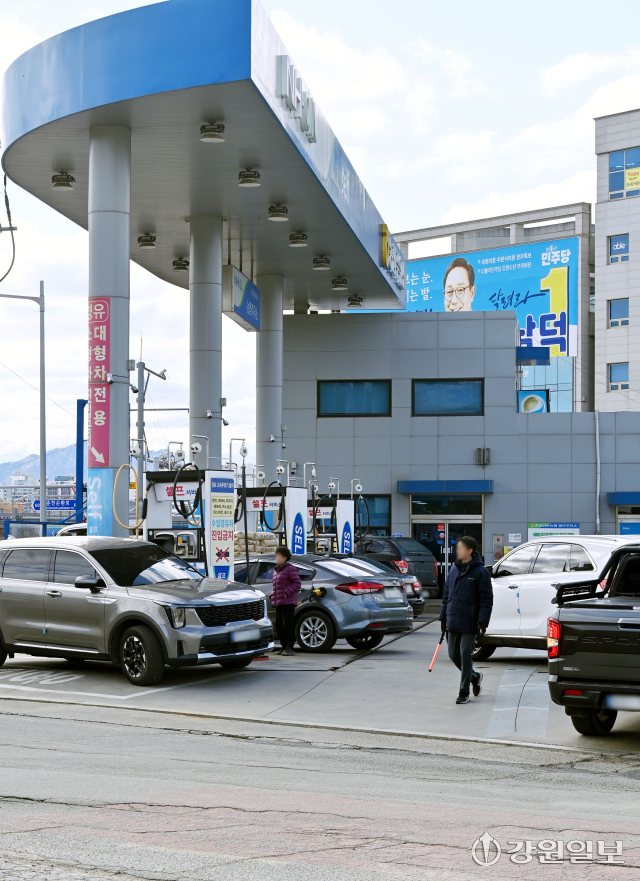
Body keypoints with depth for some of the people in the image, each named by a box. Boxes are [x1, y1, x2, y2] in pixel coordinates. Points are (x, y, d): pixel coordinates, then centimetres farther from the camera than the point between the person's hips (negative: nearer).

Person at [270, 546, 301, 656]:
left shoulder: (290, 569, -5)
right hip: (278, 603, 8)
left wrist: (286, 593, -17)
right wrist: (273, 594, 10)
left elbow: (297, 583, -9)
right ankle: (283, 646, 15)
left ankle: (289, 647, -4)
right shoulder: (277, 570, 21)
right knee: (279, 625, 8)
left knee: (287, 625, -8)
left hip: (287, 603, -8)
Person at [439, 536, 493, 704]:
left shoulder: (480, 572, -9)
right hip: (453, 622, 6)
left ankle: (464, 692, 7)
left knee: (465, 656, -2)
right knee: (454, 654, 11)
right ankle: (475, 677, 34)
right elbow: (446, 595, 16)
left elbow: (486, 599, -11)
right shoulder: (454, 569, 10)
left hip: (469, 623, -6)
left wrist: (482, 621, -18)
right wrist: (443, 617, 13)